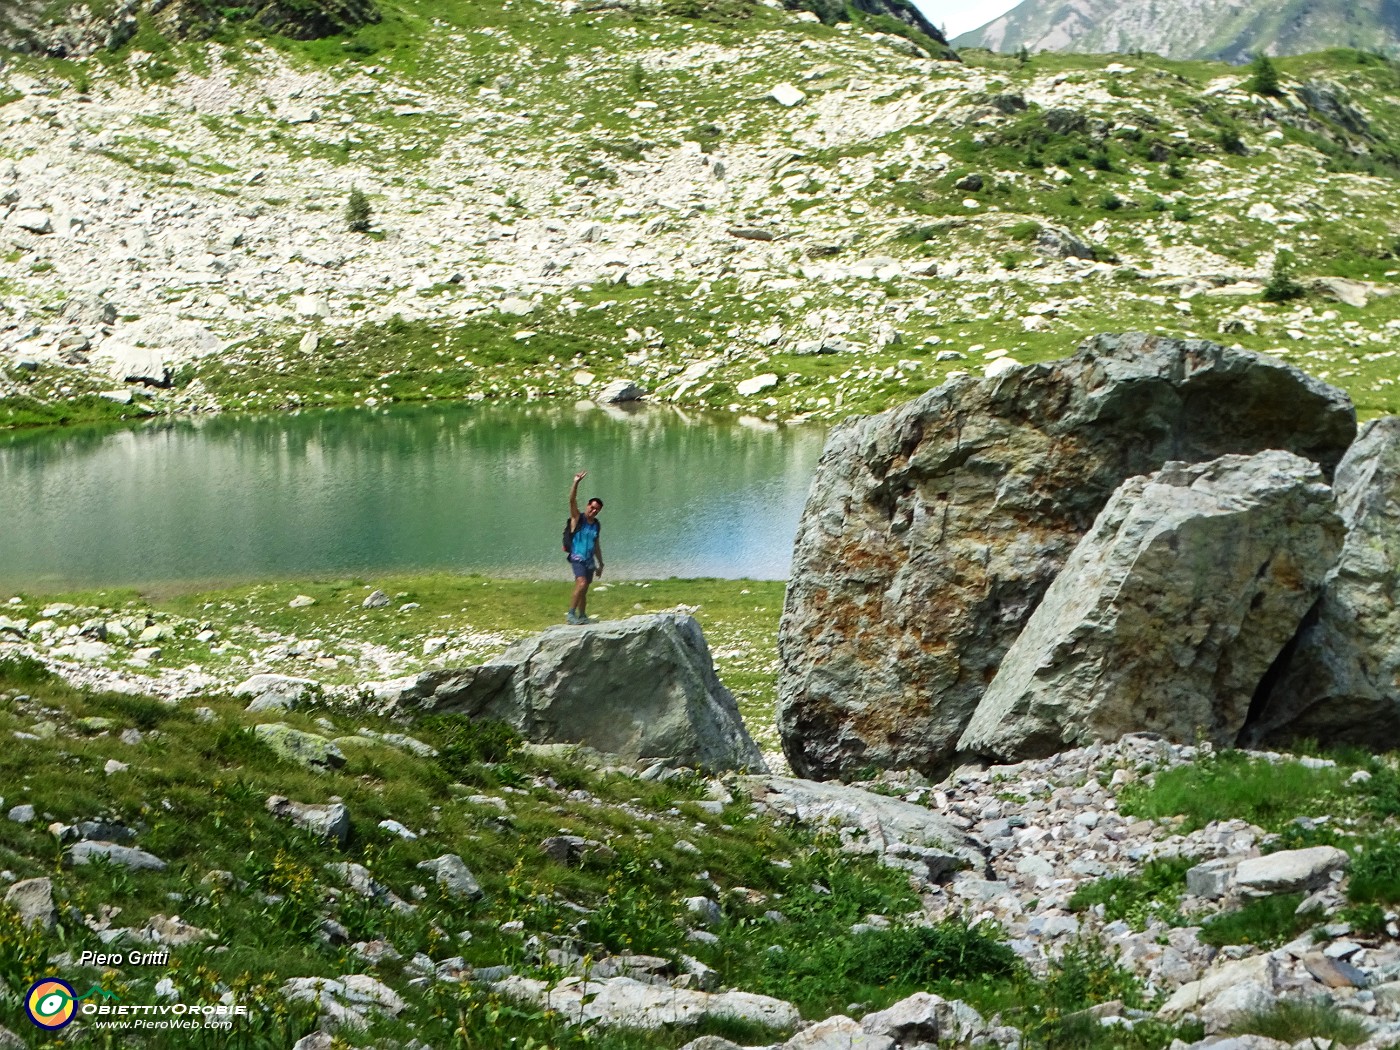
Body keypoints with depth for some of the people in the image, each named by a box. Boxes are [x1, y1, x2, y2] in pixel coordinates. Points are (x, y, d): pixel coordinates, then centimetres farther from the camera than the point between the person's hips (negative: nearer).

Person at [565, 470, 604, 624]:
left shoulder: (596, 525, 13)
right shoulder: (577, 519, -4)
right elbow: (572, 500, -18)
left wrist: (600, 564, 24)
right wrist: (576, 483, -30)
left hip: (589, 560, 6)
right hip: (577, 558, -6)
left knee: (583, 590, 12)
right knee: (582, 584, -25)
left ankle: (582, 616, 21)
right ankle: (571, 613, -23)